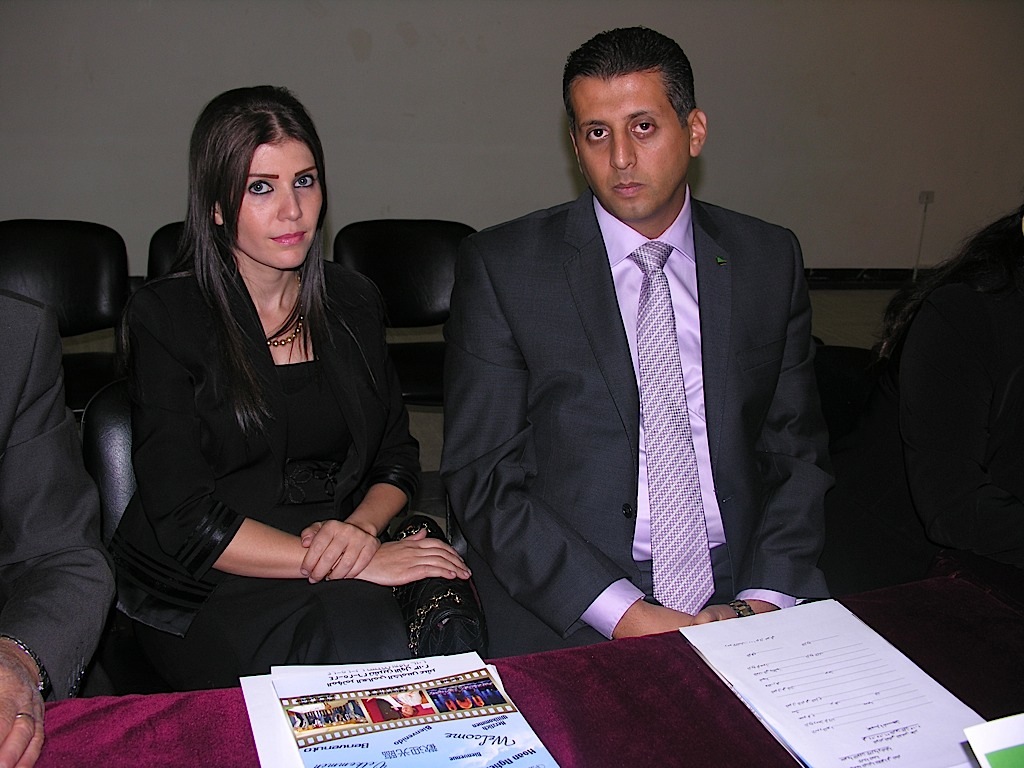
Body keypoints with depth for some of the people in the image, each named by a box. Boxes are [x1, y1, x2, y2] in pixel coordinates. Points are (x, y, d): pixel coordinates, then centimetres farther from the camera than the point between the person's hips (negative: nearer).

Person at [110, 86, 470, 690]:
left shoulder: (354, 303, 10)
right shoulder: (164, 317, -4)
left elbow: (397, 457, 14)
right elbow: (185, 520, -11)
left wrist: (359, 528, -11)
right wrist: (355, 563, -18)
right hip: (203, 593, -3)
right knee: (360, 645, -34)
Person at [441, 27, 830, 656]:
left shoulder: (770, 260, 7)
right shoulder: (503, 267, -2)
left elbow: (797, 452, 10)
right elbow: (482, 478, -5)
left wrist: (765, 598, -7)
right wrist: (623, 613, -14)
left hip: (740, 595, 4)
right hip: (570, 621, -3)